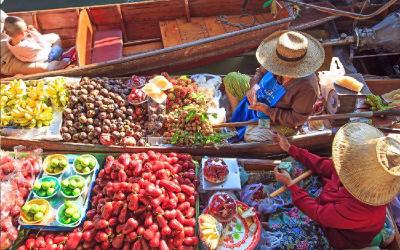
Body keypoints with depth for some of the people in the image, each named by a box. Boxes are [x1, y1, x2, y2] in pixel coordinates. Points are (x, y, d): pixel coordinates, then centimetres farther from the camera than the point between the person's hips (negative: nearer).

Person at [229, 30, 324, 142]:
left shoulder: (307, 87, -38)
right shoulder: (281, 62, -21)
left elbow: (296, 119, -28)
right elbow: (261, 71, 0)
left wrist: (267, 110, -30)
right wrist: (254, 85, -22)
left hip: (276, 122, -6)